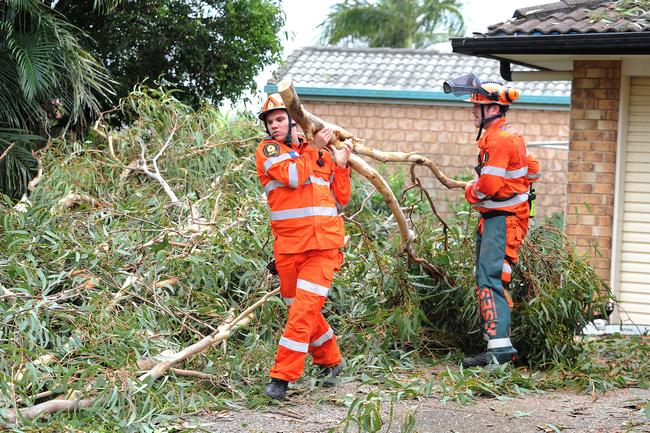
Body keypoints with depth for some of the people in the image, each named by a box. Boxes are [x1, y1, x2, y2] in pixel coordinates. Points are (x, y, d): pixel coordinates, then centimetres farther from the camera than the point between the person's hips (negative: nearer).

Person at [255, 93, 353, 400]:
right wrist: (314, 148, -5)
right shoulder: (268, 150, 3)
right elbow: (293, 176, -15)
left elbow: (341, 199, 19)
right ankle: (330, 362, 32)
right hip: (288, 246, 0)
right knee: (302, 309, 10)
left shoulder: (324, 154, 14)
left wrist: (341, 165, 9)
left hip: (324, 245, 0)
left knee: (304, 310, -12)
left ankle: (282, 377, -10)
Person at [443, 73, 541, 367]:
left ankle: (499, 346, -26)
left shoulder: (499, 139, -16)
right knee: (484, 279, 12)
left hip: (503, 220, -11)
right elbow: (531, 169, 26)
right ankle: (495, 342, 15)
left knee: (490, 279, -18)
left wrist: (471, 192, -1)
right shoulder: (506, 136, 17)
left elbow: (489, 184, -23)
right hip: (493, 218, 11)